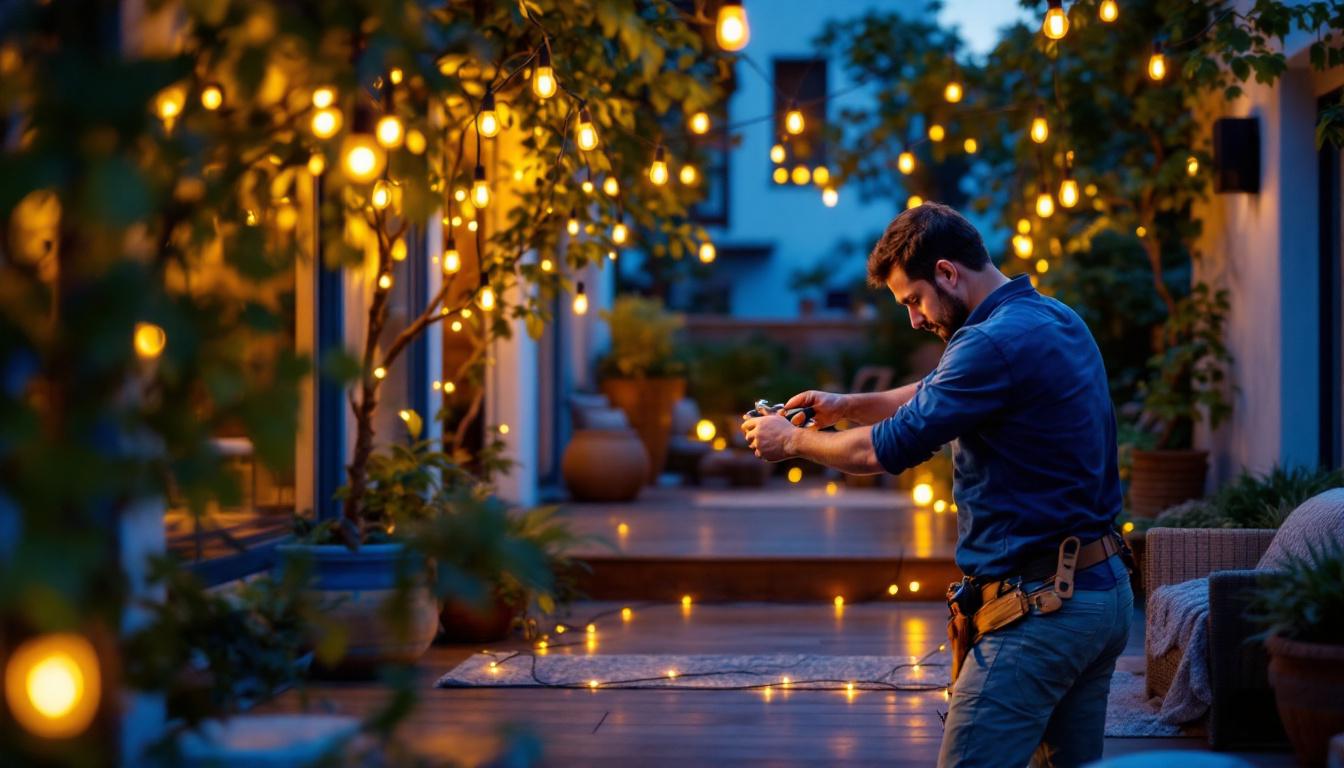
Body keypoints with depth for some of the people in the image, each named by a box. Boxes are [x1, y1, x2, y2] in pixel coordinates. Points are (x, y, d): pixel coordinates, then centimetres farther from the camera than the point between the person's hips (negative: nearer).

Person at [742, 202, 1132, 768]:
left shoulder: (996, 342, -19)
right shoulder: (1056, 320, 13)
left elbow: (888, 449, -15)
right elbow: (935, 395, 25)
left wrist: (793, 441, 1)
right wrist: (845, 406, 13)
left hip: (1042, 606, -10)